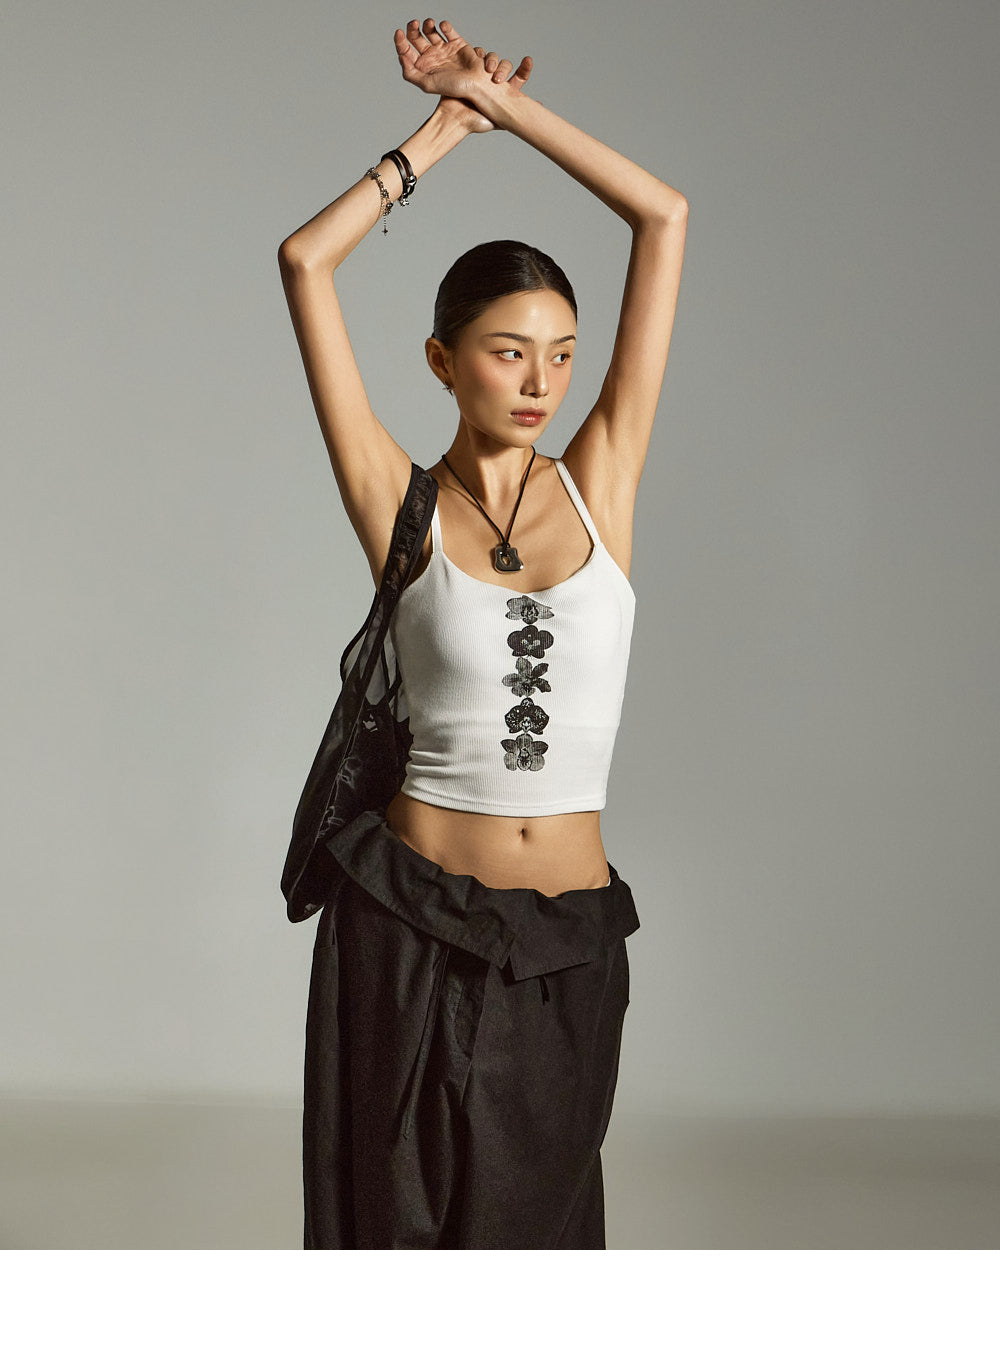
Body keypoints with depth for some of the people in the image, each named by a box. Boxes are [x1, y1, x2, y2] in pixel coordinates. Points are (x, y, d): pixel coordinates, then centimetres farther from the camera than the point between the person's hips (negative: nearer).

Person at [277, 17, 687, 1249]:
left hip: (568, 943, 2)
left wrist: (508, 104, 3)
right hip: (415, 923, -2)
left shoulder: (600, 482, 3)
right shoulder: (401, 508, -2)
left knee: (528, 1226, 13)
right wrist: (444, 130, 2)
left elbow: (665, 217, 1)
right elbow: (305, 259, -8)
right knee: (406, 1224, 8)